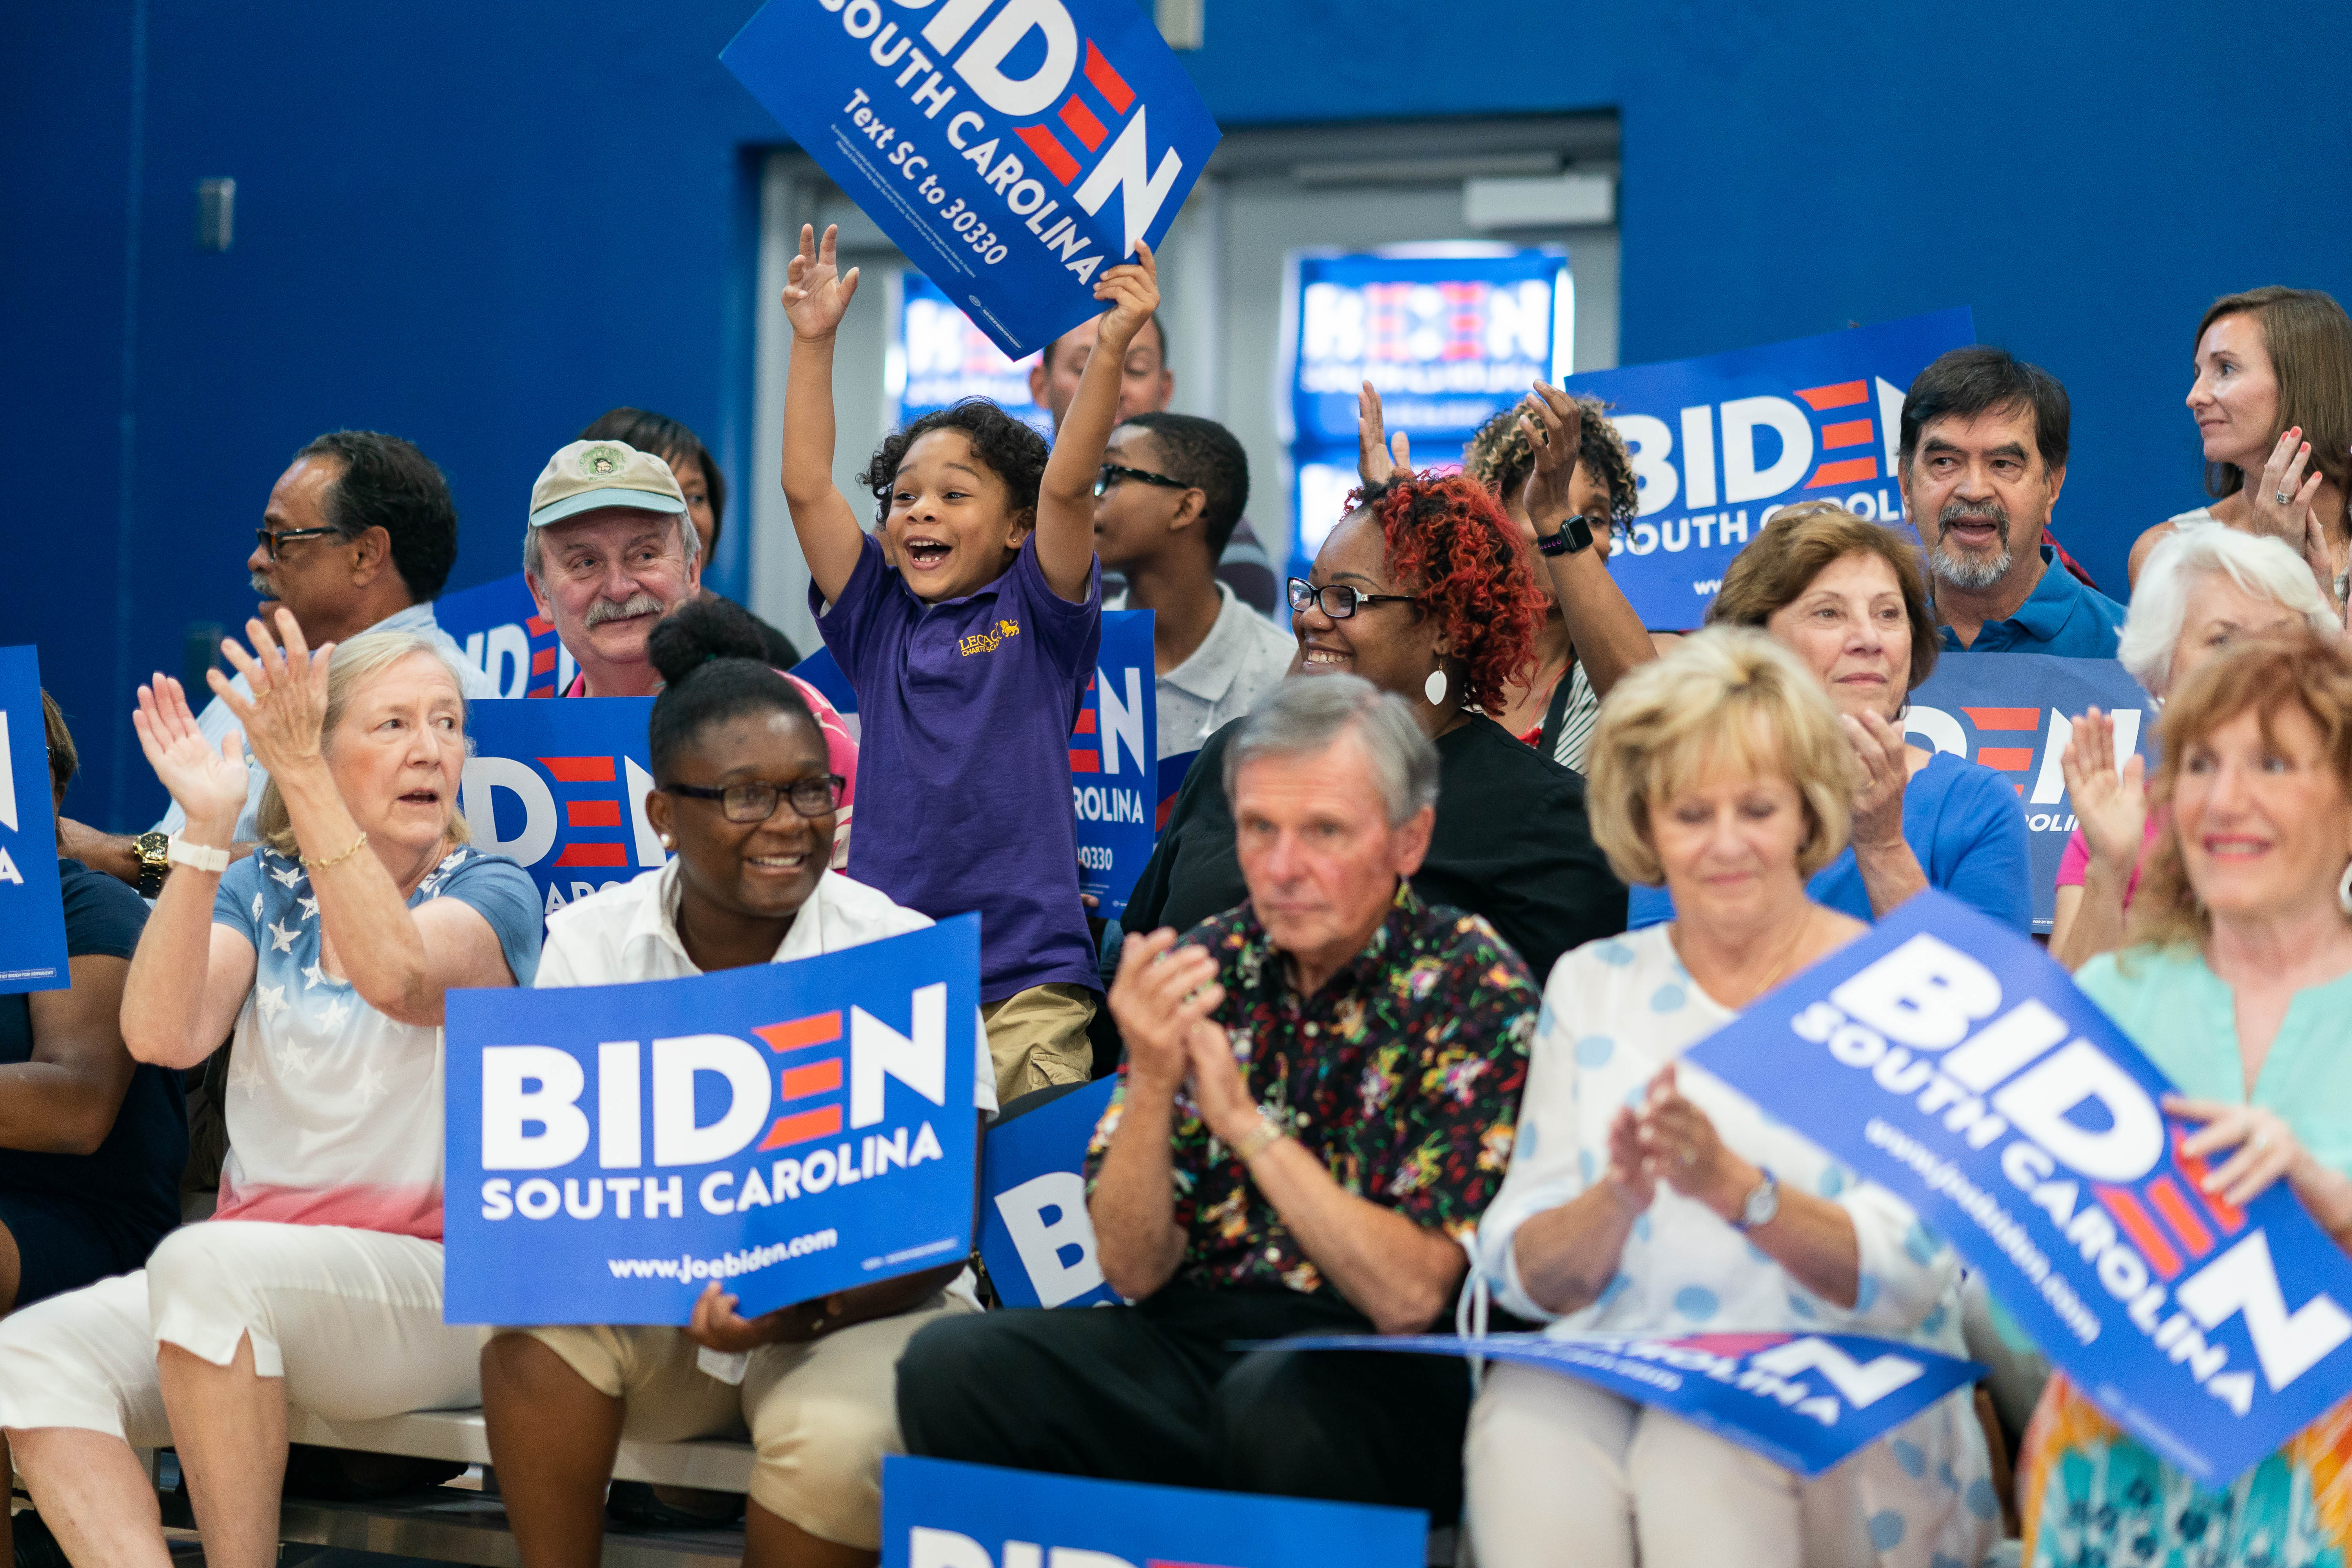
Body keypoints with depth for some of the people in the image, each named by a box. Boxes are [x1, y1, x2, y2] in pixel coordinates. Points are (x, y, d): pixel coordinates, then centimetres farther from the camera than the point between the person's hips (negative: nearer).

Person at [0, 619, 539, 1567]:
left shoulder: (492, 894, 2)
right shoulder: (261, 893, 13)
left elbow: (396, 974, -22)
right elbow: (161, 1035, -5)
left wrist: (300, 774, -24)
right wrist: (205, 829, -13)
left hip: (434, 1284, -4)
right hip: (256, 1262, 4)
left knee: (208, 1263, -33)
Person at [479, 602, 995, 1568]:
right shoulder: (589, 943, 0)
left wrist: (807, 1310, -28)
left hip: (863, 1302, -3)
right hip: (660, 1298, 3)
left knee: (830, 1439, -33)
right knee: (539, 1331, -28)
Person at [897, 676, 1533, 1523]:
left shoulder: (1479, 992, -5)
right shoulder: (1202, 970, 7)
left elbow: (1409, 1297, -14)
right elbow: (1134, 1269, 2)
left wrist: (1246, 1122, -20)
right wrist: (1153, 1084, -14)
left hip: (1383, 1371, -4)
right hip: (1192, 1339, 4)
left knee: (1276, 1399, -38)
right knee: (953, 1363, -22)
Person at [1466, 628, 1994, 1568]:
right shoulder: (1593, 987, 13)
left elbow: (1910, 1281, -8)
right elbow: (1521, 1277, 7)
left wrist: (1738, 1189, -25)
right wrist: (1618, 1198, -16)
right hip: (1609, 1380, 3)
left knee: (1697, 1455, -35)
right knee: (1522, 1432, -32)